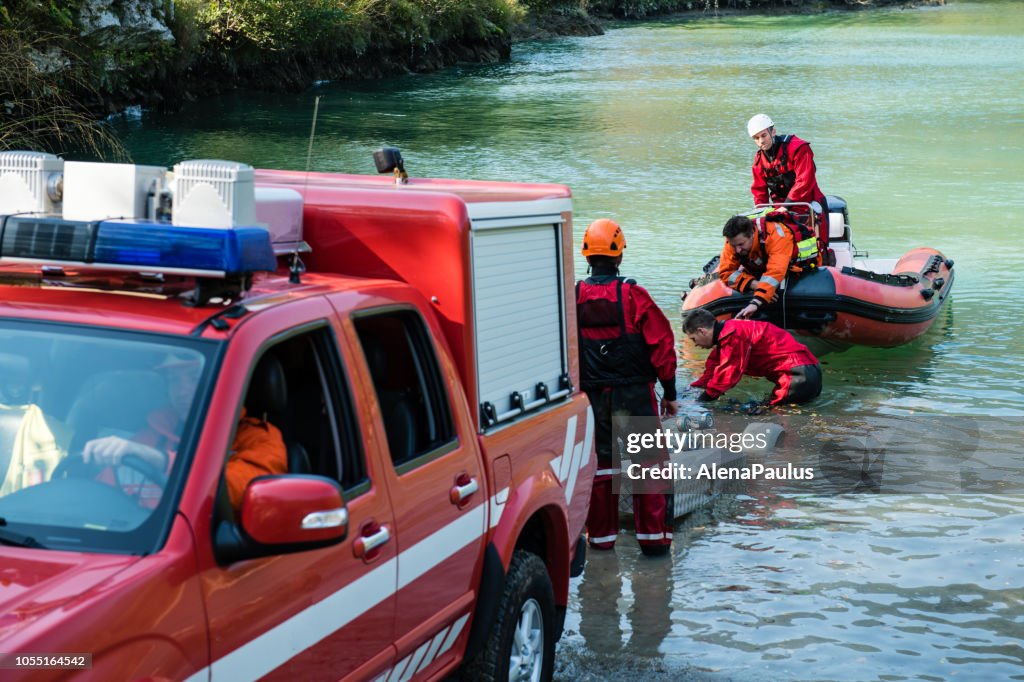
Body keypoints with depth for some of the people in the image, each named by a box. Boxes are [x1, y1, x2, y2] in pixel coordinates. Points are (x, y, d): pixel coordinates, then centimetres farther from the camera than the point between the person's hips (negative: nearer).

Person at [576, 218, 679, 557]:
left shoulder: (573, 297, -2)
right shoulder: (633, 295, -10)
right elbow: (661, 343, -8)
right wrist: (669, 392, 1)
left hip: (592, 395, 3)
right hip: (635, 393, -2)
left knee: (598, 463, 12)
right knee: (647, 462, 6)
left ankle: (601, 535, 18)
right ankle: (653, 537, 8)